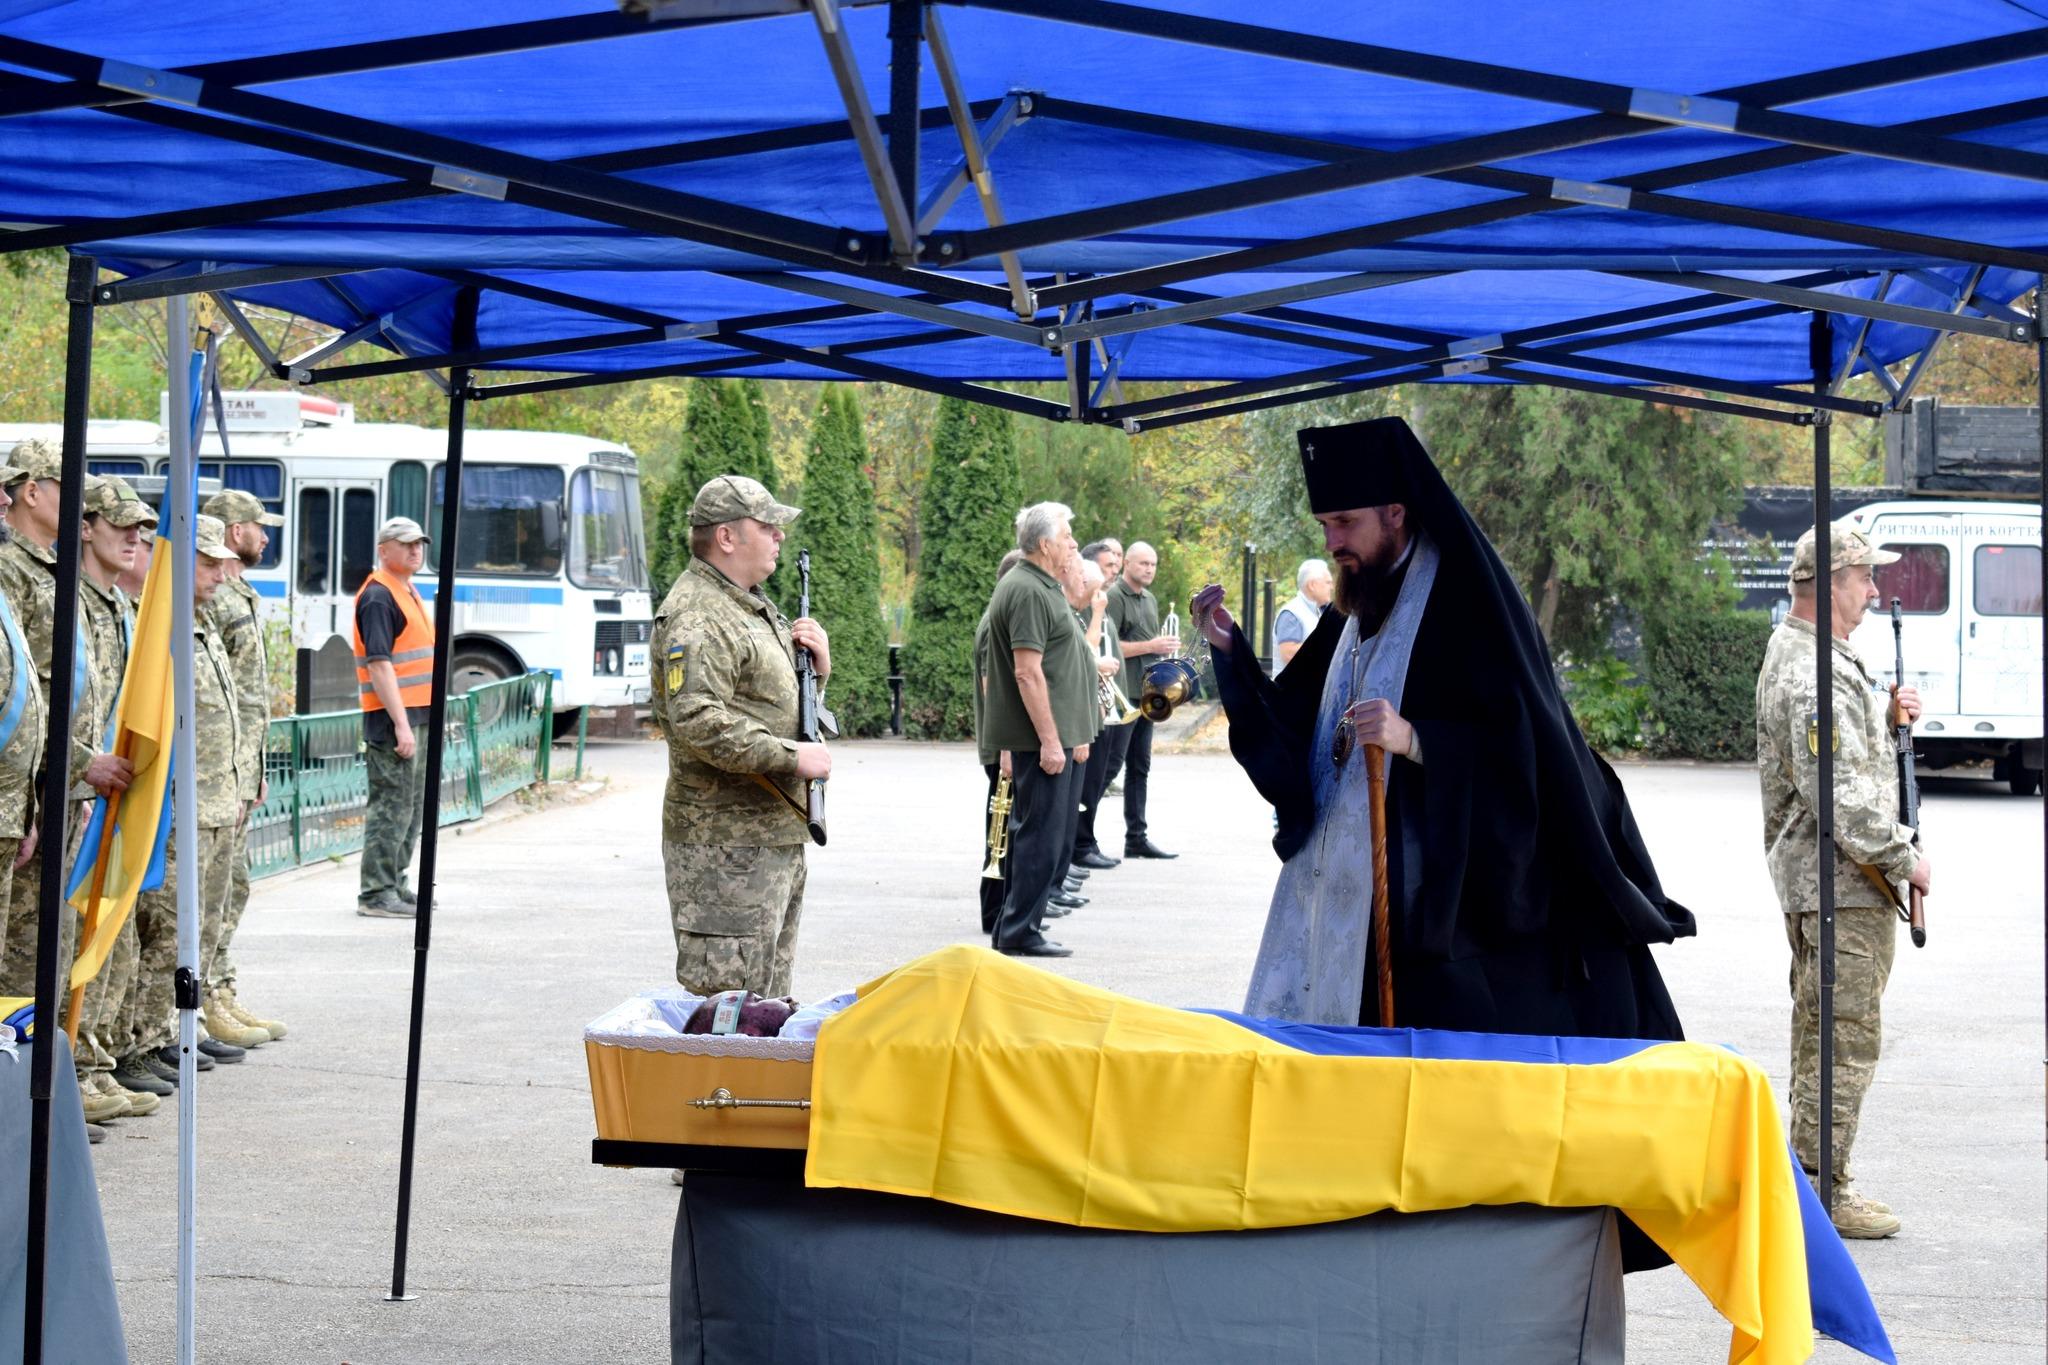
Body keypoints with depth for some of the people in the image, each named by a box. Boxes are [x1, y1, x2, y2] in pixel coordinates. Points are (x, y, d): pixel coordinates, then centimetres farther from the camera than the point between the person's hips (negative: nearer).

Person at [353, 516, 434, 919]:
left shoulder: (407, 592, 18)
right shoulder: (378, 597, -14)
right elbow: (379, 663, -21)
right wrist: (401, 723, -25)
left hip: (416, 716, 10)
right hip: (392, 719, -10)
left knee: (413, 806, 15)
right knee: (391, 805, -8)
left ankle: (395, 886, 23)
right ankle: (375, 894, -4)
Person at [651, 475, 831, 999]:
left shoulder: (754, 606, 19)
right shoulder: (695, 616, -15)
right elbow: (697, 720, -27)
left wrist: (816, 667, 6)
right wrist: (792, 757, -23)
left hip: (778, 836, 10)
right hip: (725, 842, -10)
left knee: (770, 994, 16)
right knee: (723, 1003, -10)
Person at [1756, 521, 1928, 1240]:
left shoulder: (1795, 651, 14)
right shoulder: (1815, 672, -20)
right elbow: (1840, 793, -24)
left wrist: (1887, 715, 9)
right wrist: (1903, 857, -15)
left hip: (1807, 876, 11)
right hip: (1843, 882, -11)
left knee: (1818, 1031, 16)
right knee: (1845, 1039, -6)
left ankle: (1811, 1178, 23)